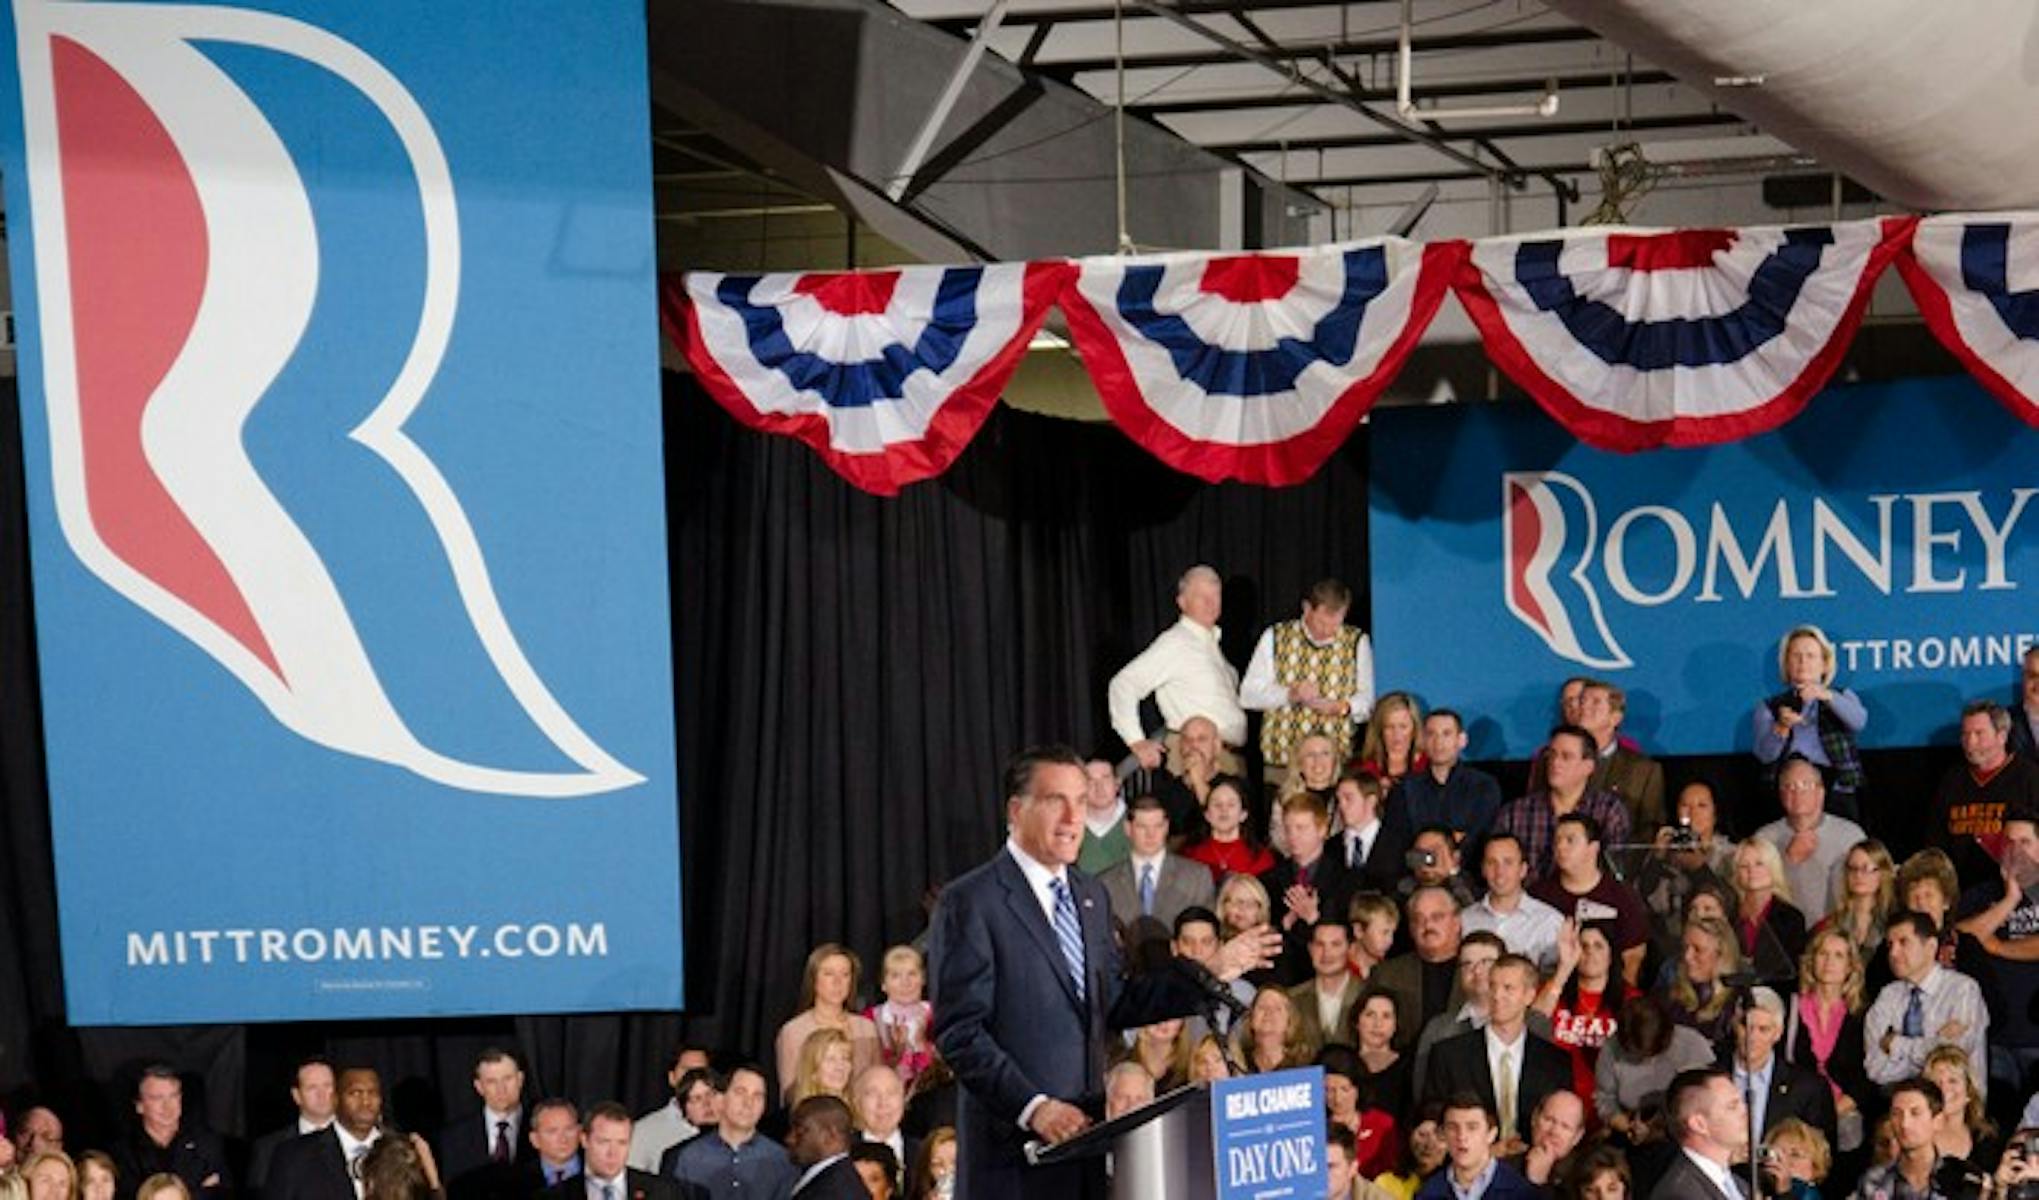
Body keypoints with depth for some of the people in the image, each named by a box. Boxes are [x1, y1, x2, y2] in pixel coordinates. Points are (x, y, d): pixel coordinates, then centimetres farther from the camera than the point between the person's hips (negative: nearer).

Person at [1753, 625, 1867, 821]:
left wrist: (1826, 696, -21)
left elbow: (1859, 721, -5)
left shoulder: (1842, 698, 19)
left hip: (1836, 792, 0)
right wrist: (1782, 727, -18)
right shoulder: (1768, 707, 18)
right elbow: (1765, 755, 2)